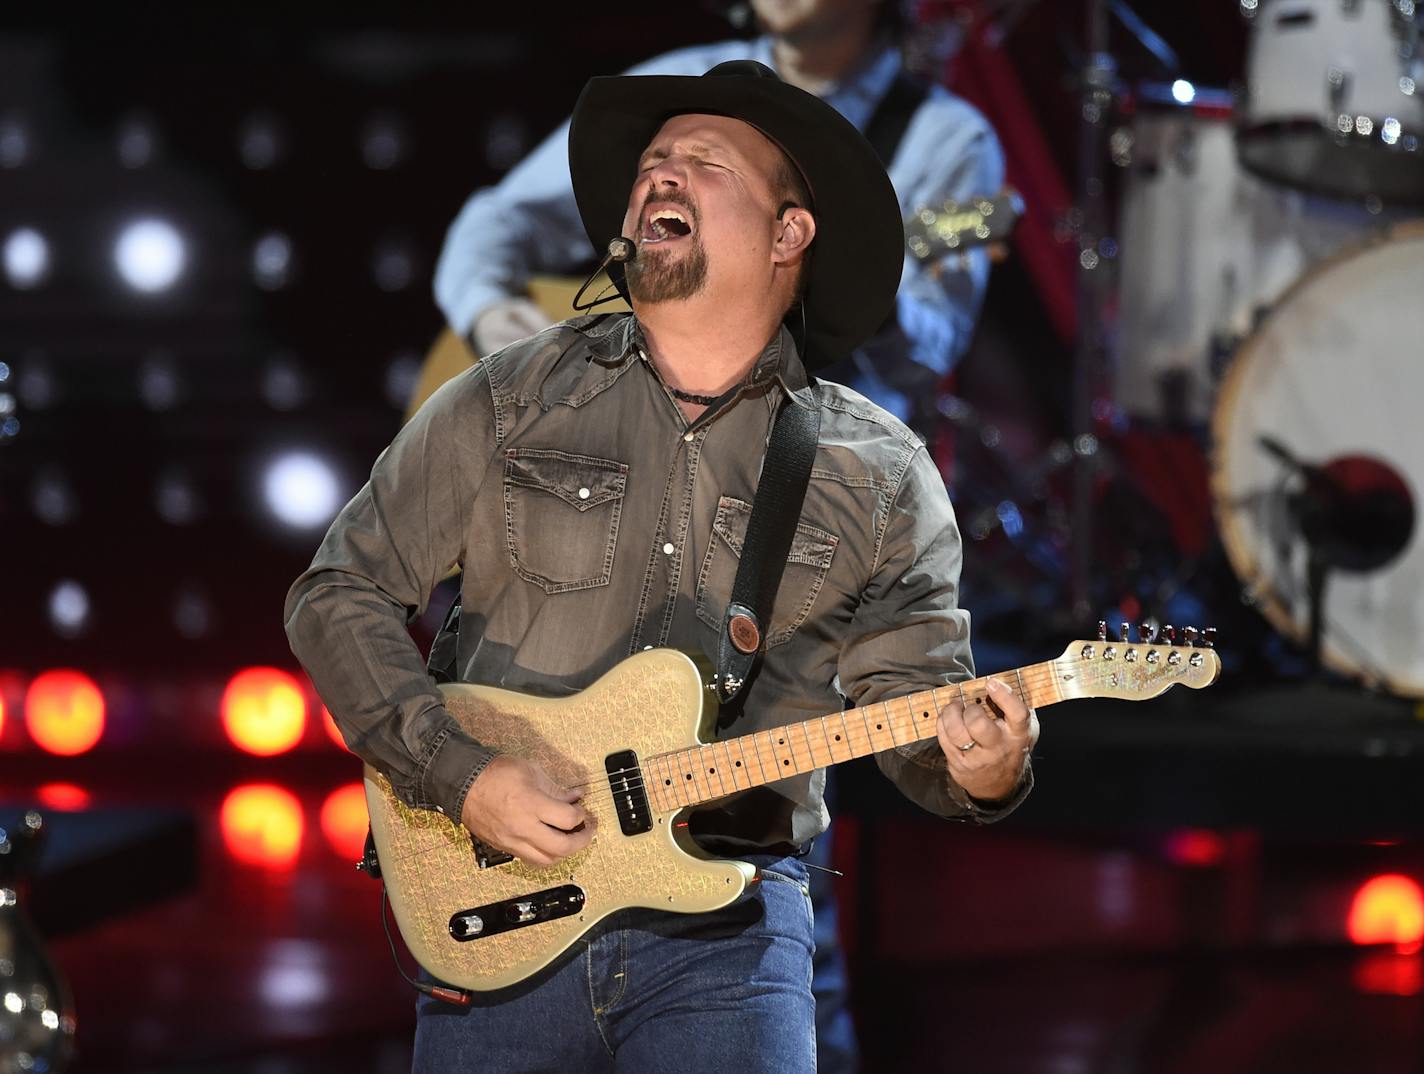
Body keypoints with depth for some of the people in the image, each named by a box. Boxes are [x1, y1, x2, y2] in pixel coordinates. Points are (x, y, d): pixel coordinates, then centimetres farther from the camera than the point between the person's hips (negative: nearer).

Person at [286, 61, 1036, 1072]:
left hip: (730, 928, 0)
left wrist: (980, 770, -18)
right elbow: (341, 595, 6)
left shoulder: (881, 476, 7)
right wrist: (461, 775, -8)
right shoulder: (511, 403, 5)